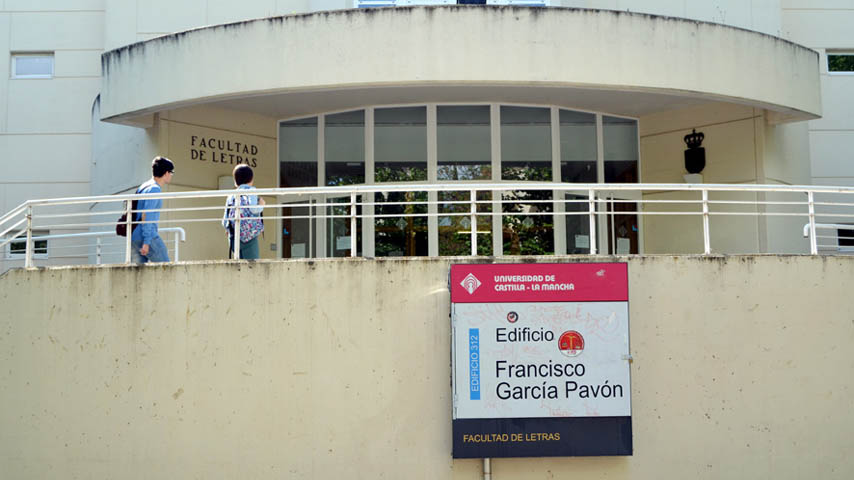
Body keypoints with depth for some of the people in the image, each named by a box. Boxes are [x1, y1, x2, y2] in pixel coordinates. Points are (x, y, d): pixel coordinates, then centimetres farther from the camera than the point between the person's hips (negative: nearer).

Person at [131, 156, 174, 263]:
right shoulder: (155, 189, -9)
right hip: (147, 236, -9)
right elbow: (146, 215, -18)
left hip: (133, 238, 9)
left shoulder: (143, 187, 20)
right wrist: (146, 241, -21)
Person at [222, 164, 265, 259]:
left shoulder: (231, 196, 15)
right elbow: (253, 208, -16)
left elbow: (225, 222, 12)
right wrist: (261, 205, 3)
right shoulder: (251, 191, 2)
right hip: (249, 237, -5)